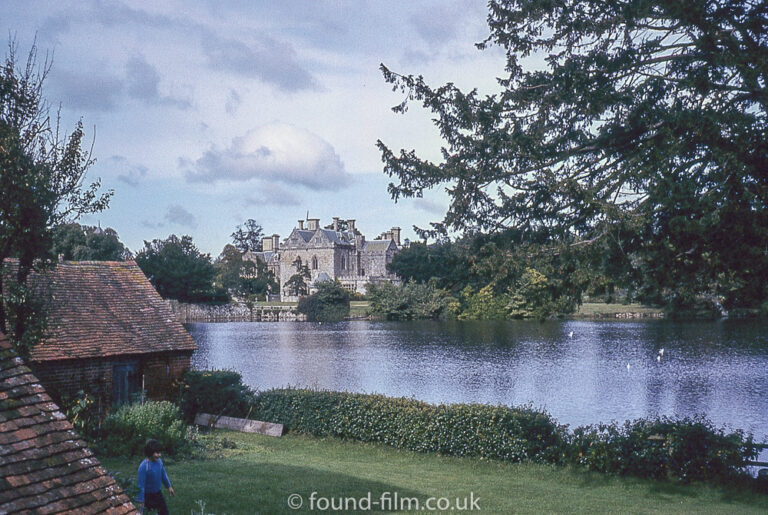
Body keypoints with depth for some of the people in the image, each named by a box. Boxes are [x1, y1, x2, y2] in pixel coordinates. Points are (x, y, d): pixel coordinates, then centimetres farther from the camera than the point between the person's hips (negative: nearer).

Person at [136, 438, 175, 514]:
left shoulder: (159, 461, -11)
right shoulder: (143, 467, -29)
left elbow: (163, 474, 7)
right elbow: (141, 485, -24)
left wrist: (169, 486, 15)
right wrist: (141, 502, -20)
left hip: (158, 492, 6)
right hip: (148, 495, -6)